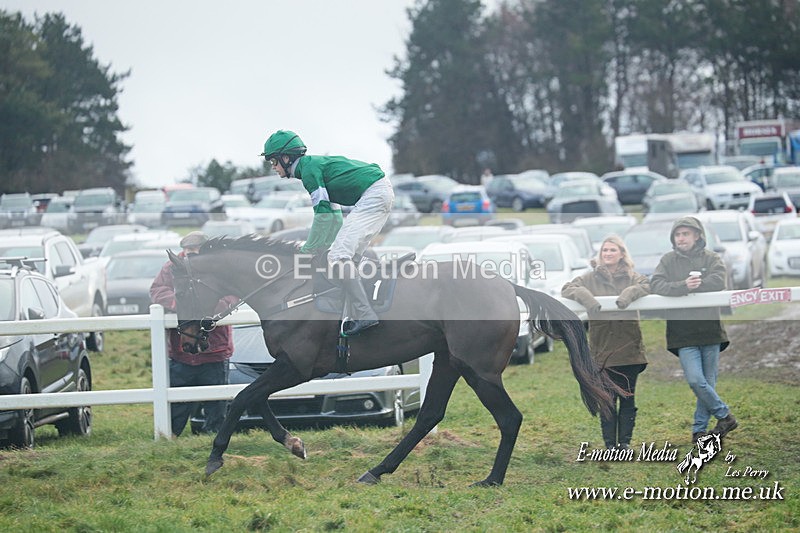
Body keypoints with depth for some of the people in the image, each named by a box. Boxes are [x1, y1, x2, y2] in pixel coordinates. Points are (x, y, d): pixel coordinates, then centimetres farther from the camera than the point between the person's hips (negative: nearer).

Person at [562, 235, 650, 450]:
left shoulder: (631, 277, 7)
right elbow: (567, 289, -2)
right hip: (602, 348, 0)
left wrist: (630, 293, -24)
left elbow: (647, 285, -8)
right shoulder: (591, 278, 6)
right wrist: (585, 296, -19)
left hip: (629, 347, 1)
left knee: (627, 398, 6)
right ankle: (610, 444, 6)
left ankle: (625, 442, 15)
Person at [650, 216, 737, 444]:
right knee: (695, 380, -13)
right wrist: (683, 286, -23)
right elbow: (656, 284, -8)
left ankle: (700, 429, 17)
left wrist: (694, 285, -18)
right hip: (683, 332, -1)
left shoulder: (711, 258, 5)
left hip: (710, 329, 1)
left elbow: (719, 280, -12)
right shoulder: (668, 260, 6)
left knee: (708, 382, 5)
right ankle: (724, 415, 5)